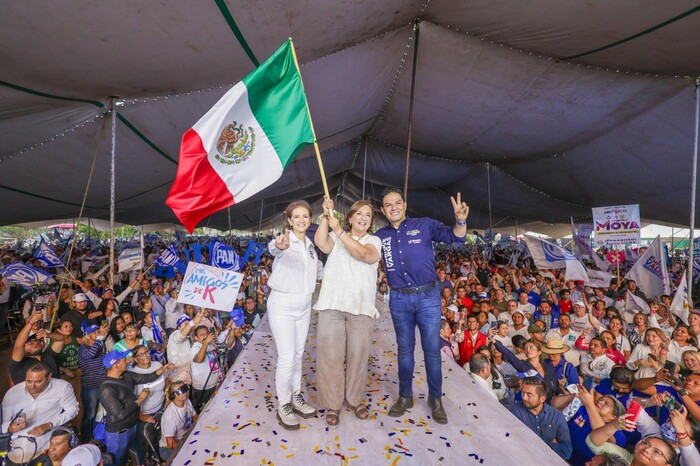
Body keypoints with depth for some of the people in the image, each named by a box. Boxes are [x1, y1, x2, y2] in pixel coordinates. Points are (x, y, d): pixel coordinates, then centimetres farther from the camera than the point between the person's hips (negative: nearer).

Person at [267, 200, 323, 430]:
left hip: (304, 305, 7)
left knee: (298, 355, 16)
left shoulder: (310, 246, 7)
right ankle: (283, 406, 14)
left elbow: (319, 269, 24)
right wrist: (279, 246, -63)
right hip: (283, 304, -6)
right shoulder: (285, 240, -14)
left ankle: (296, 397, 32)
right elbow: (274, 249, -41)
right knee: (286, 358, -4)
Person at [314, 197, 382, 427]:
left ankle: (354, 400, 28)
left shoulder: (374, 241, 9)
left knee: (358, 354, 8)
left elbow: (362, 254, -14)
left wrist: (339, 231, -20)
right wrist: (326, 215, -15)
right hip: (332, 304, 0)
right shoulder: (336, 237, 10)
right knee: (330, 355, 3)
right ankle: (332, 403, 19)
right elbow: (321, 243, -12)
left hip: (361, 307, 1)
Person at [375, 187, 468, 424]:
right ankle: (405, 396, 30)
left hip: (428, 297, -2)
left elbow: (455, 237, -8)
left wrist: (460, 220, -31)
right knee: (405, 349, 14)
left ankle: (435, 399, 25)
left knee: (432, 349, 6)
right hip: (399, 300, 2)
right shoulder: (380, 235, 5)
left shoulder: (425, 225, -3)